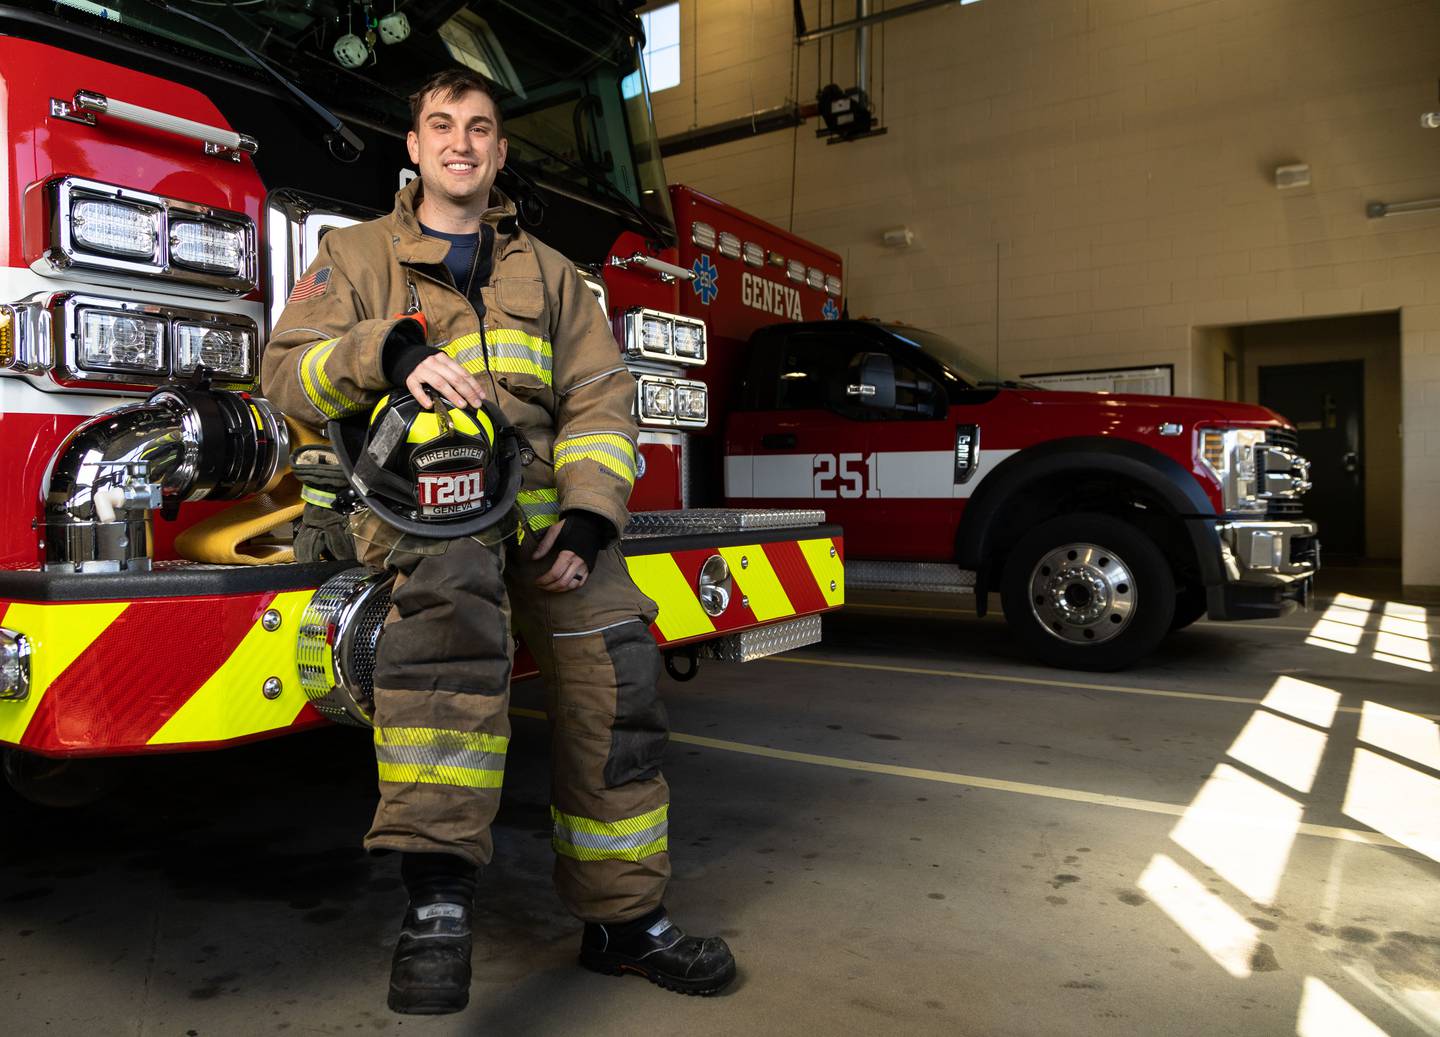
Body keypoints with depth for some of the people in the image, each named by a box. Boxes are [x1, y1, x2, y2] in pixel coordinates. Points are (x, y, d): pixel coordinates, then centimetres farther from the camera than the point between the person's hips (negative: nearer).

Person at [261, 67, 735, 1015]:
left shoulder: (548, 273, 22)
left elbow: (601, 401, 11)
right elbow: (287, 372, 4)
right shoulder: (358, 254, 17)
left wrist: (584, 523, -5)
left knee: (614, 654, -18)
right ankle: (439, 895, -38)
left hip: (536, 497, 3)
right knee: (451, 583, -38)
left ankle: (626, 918, -3)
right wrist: (391, 350, -17)